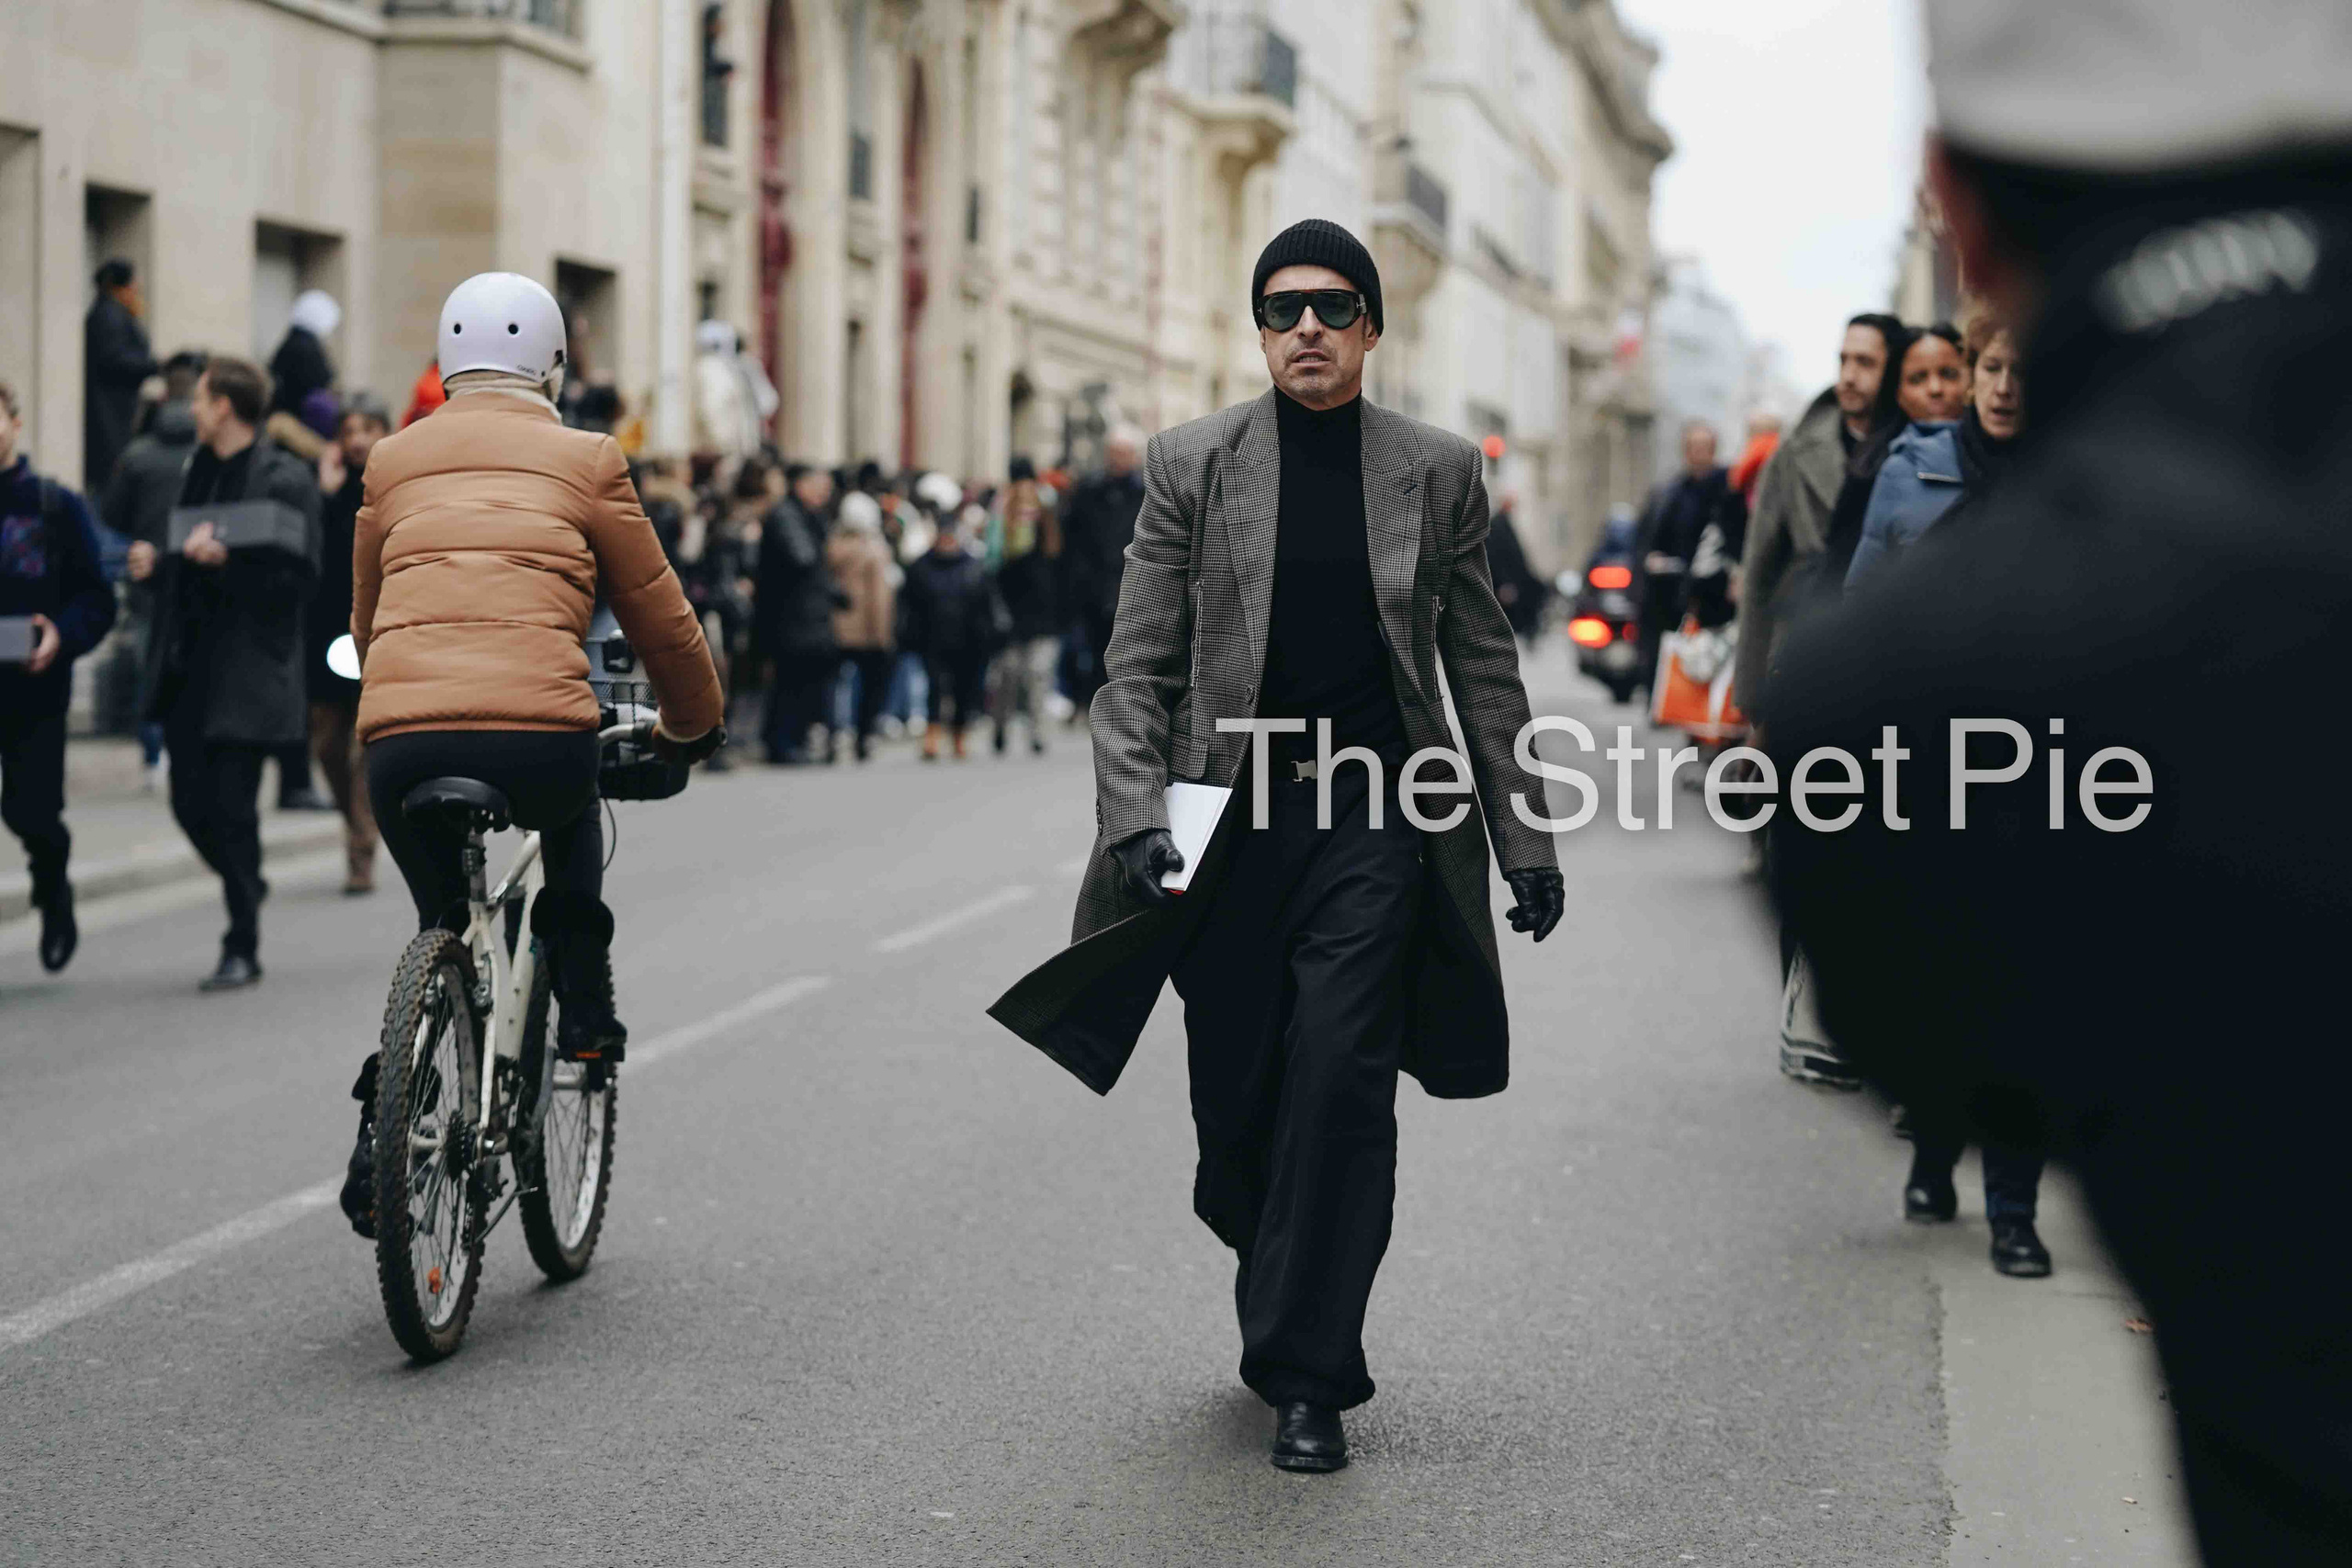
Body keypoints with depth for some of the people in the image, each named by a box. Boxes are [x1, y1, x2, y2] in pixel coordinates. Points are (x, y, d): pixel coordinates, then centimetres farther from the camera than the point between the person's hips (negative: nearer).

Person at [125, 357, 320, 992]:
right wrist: (157, 562, 5)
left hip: (246, 673, -7)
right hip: (190, 671, 7)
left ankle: (242, 949, 4)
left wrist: (226, 559, -24)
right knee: (190, 802, 6)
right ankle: (245, 888, 31)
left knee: (232, 808, -5)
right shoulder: (201, 470, 15)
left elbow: (297, 574, -14)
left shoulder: (285, 479, -9)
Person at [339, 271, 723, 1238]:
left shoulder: (393, 462, 19)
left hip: (399, 745, 3)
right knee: (572, 830, 31)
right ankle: (585, 1018, 22)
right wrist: (692, 727, 33)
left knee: (442, 928, 23)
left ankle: (381, 1129, 10)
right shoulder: (586, 461, 11)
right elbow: (660, 615, 16)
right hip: (538, 739, -3)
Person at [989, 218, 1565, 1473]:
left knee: (1340, 1082, -11)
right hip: (1232, 817, 1)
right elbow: (1140, 666, 3)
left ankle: (1307, 1374, -2)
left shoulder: (1437, 472, 6)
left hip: (1376, 816, -1)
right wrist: (1136, 815, -10)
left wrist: (1525, 840, 8)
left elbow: (1483, 667, 11)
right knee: (1237, 1109, 5)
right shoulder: (1190, 466, 4)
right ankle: (1287, 1301, 33)